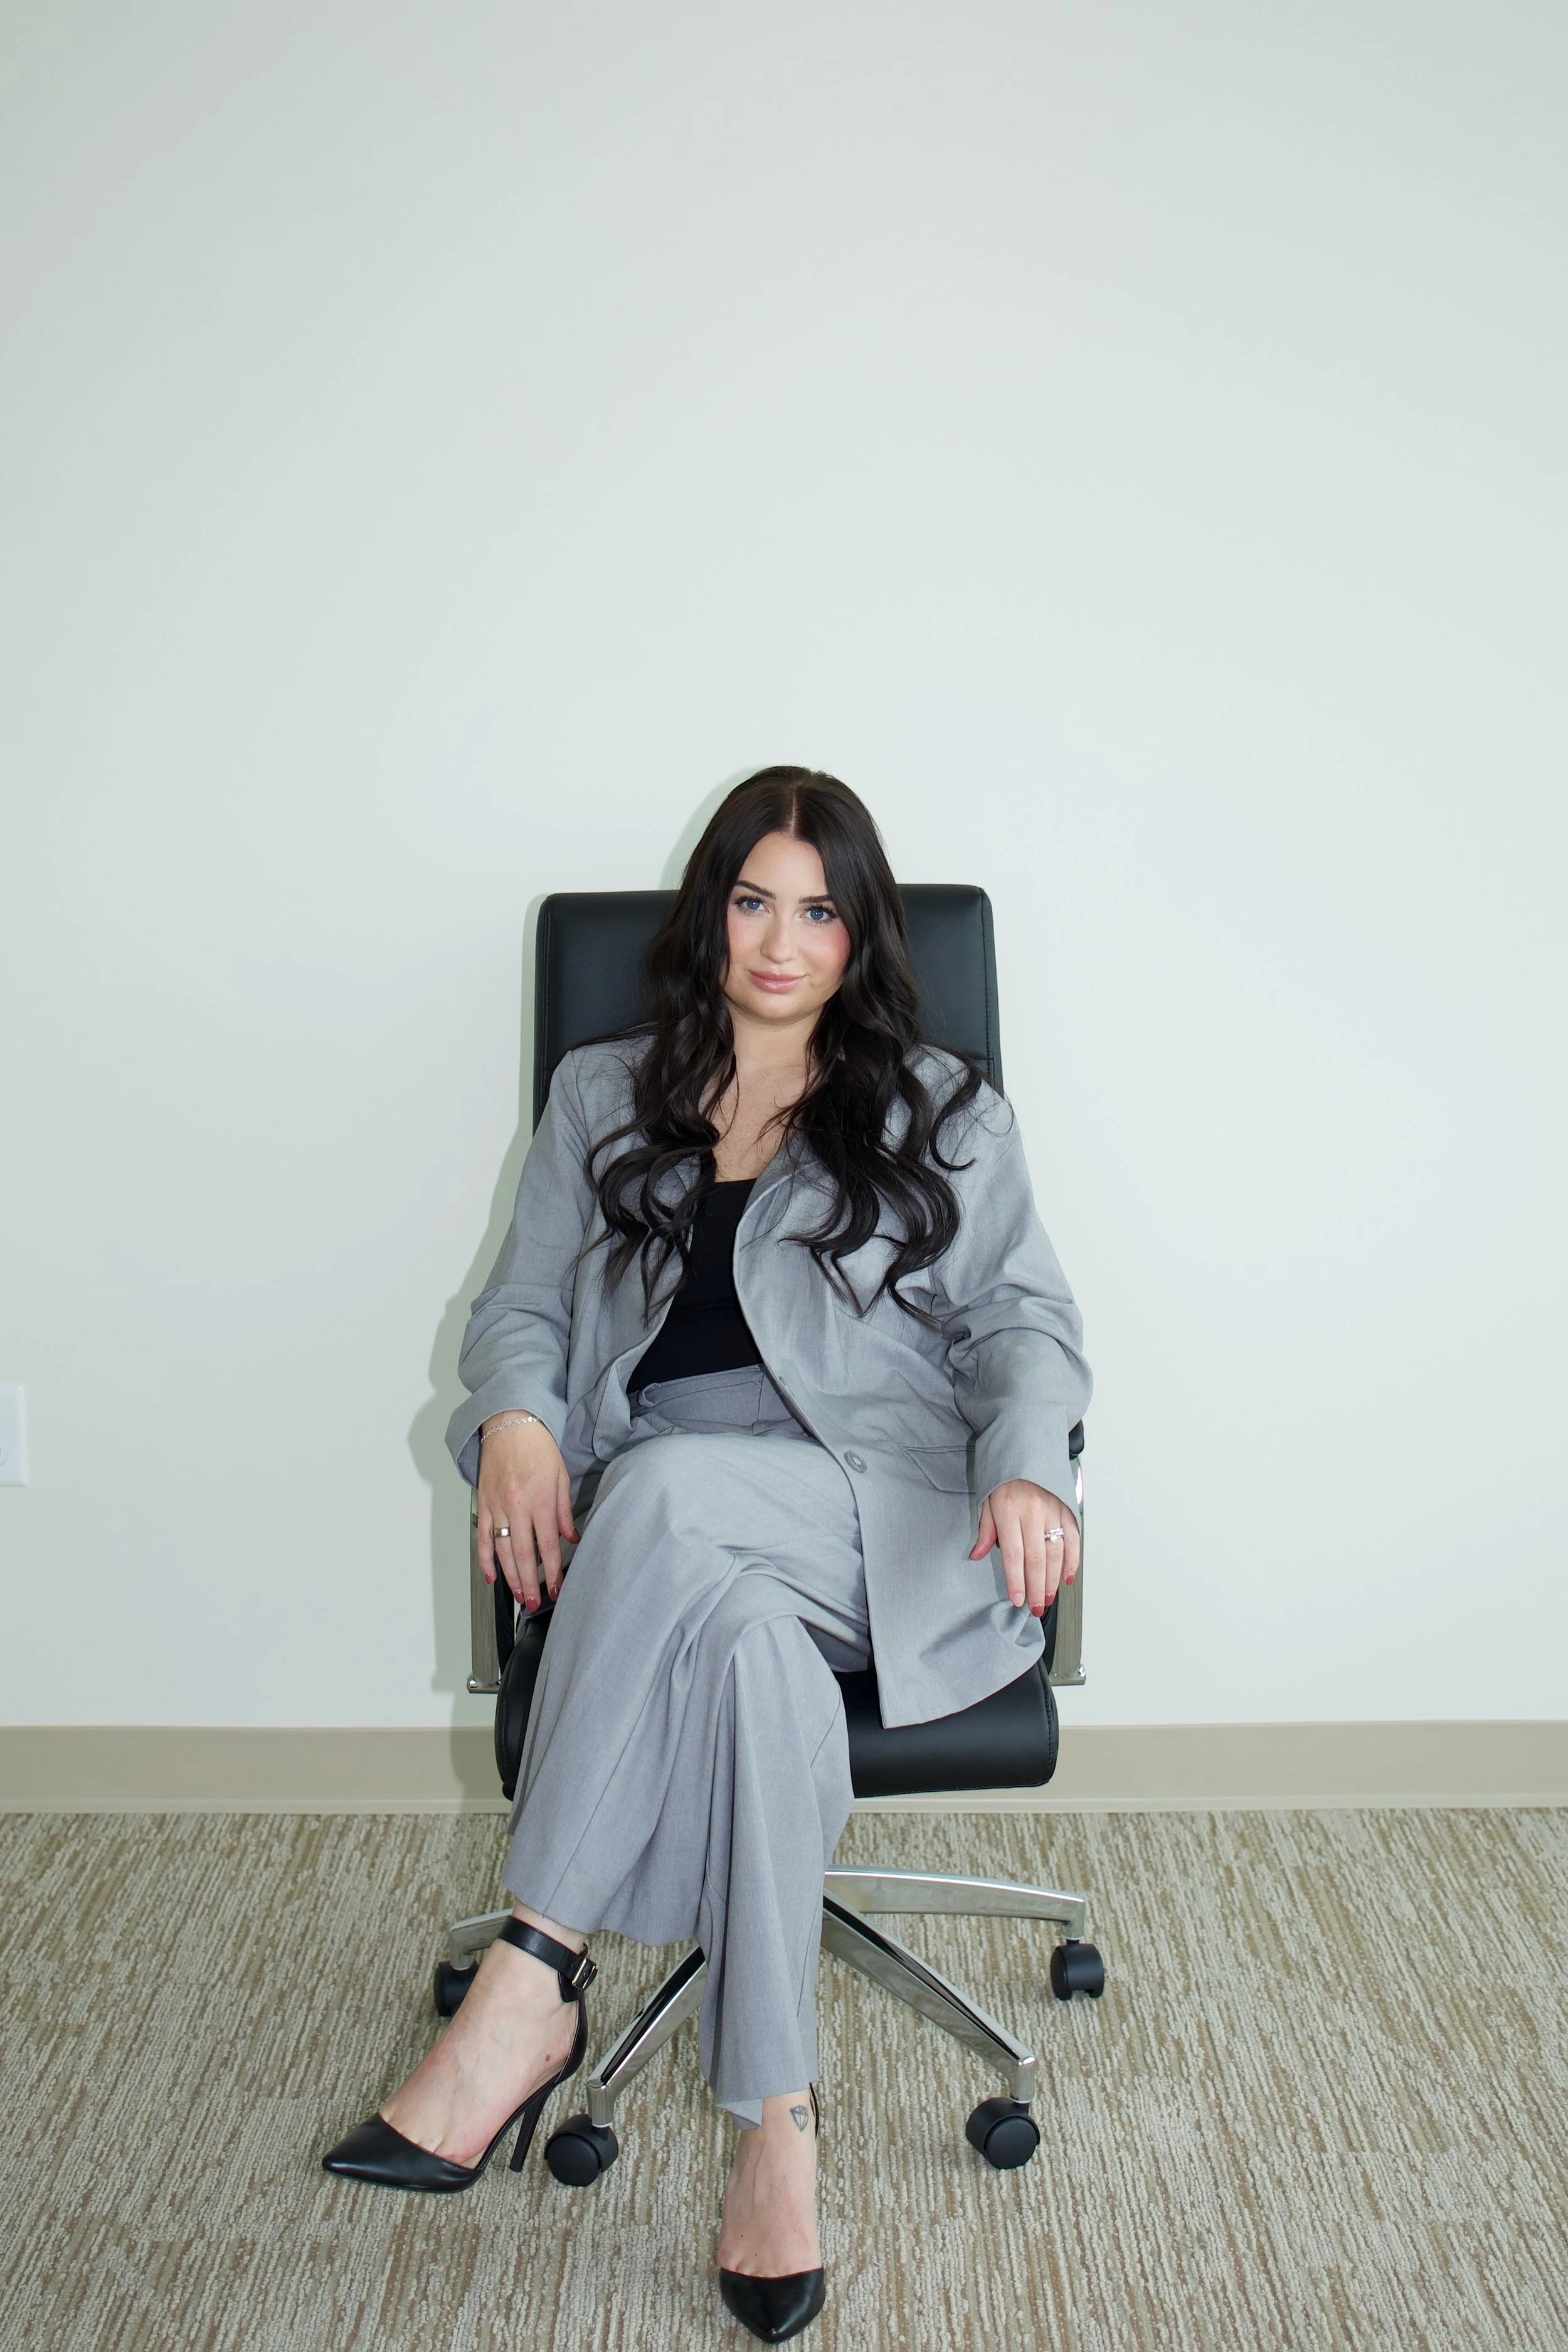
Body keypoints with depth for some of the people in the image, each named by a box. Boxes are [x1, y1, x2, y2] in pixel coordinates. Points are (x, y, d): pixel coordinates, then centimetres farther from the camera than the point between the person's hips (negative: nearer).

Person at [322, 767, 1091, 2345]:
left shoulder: (938, 1109, 17)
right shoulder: (602, 1096, 21)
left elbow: (1022, 1317, 9)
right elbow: (521, 1304, 16)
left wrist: (1025, 1464, -14)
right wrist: (514, 1417, -9)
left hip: (874, 1513, -1)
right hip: (659, 1527, 2)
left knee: (670, 1491, -37)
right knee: (752, 1638, -38)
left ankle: (530, 1983, -34)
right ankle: (779, 2124, -30)